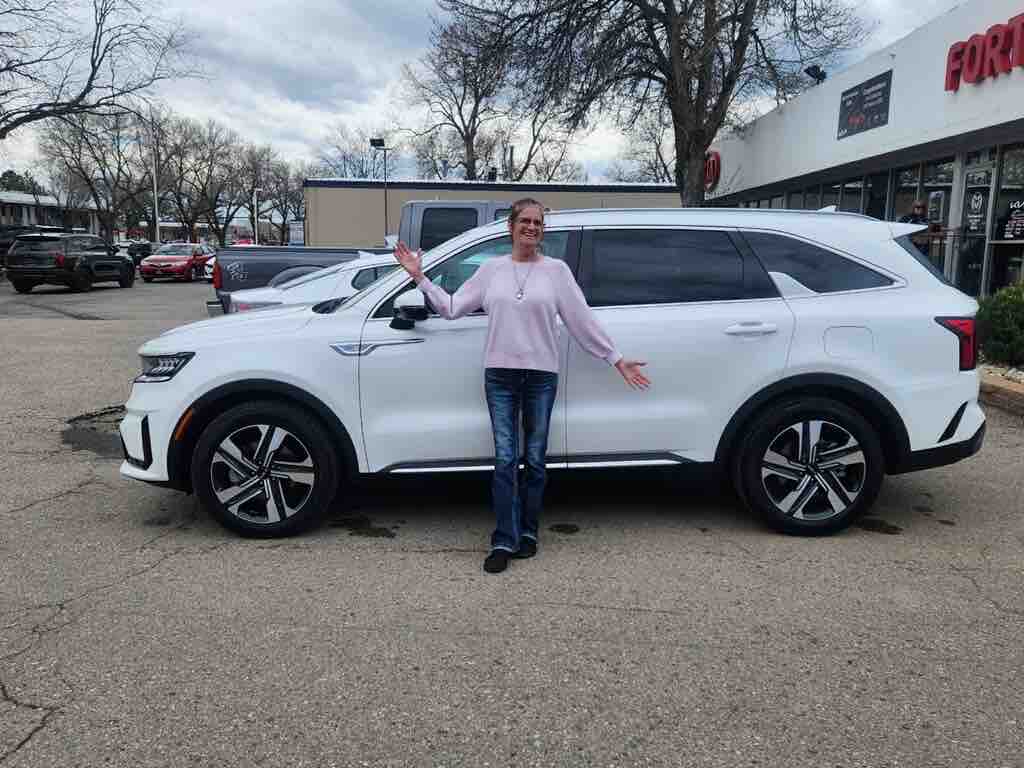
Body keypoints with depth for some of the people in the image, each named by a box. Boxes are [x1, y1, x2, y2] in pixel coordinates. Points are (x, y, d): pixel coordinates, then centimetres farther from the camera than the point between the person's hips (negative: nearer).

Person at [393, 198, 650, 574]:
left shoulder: (556, 269, 4)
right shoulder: (491, 269, 8)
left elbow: (583, 320, 4)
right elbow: (452, 307, 10)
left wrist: (617, 360, 2)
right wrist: (419, 277, 6)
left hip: (541, 375, 0)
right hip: (500, 375, 1)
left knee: (535, 460, 8)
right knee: (505, 460, -2)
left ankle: (527, 532, 24)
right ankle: (504, 542, 5)